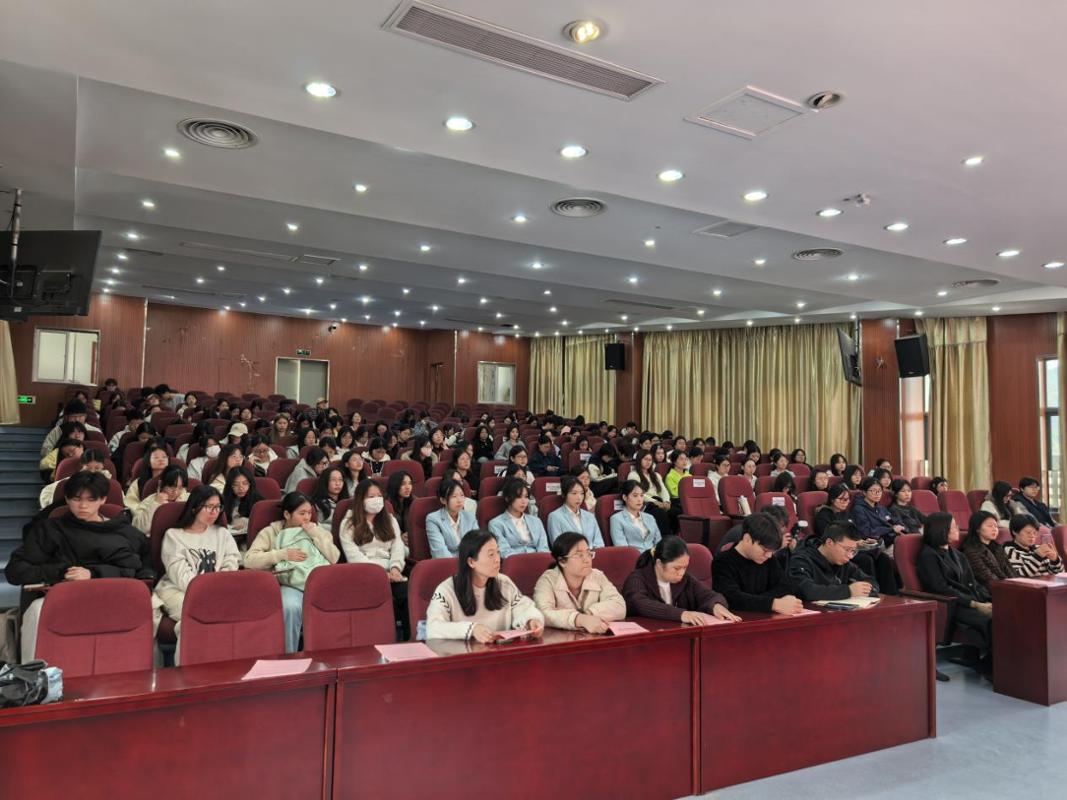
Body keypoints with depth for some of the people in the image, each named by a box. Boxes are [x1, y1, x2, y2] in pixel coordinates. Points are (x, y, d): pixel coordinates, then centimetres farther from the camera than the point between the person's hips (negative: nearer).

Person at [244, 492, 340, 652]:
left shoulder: (317, 531, 21)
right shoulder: (270, 532, 13)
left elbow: (334, 558, 7)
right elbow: (249, 560, -1)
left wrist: (315, 534, 1)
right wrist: (283, 554, -8)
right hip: (289, 584, -2)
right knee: (291, 607, -37)